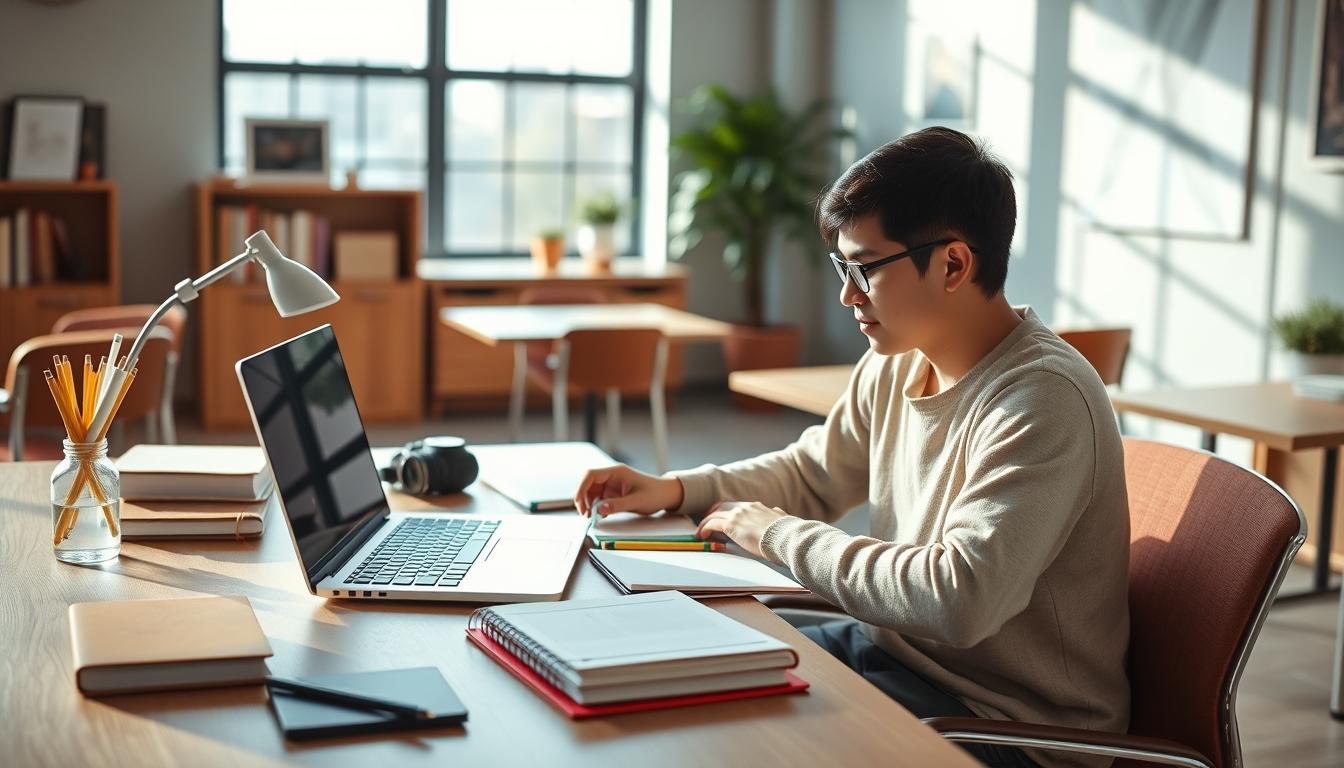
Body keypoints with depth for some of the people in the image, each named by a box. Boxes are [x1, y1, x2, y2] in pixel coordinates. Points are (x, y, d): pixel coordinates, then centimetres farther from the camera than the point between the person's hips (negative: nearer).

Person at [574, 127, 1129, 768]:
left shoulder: (1044, 399, -25)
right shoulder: (895, 364, 1)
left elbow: (958, 600, -34)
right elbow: (812, 473, 18)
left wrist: (779, 536, -22)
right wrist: (674, 490, 3)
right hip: (892, 644, 8)